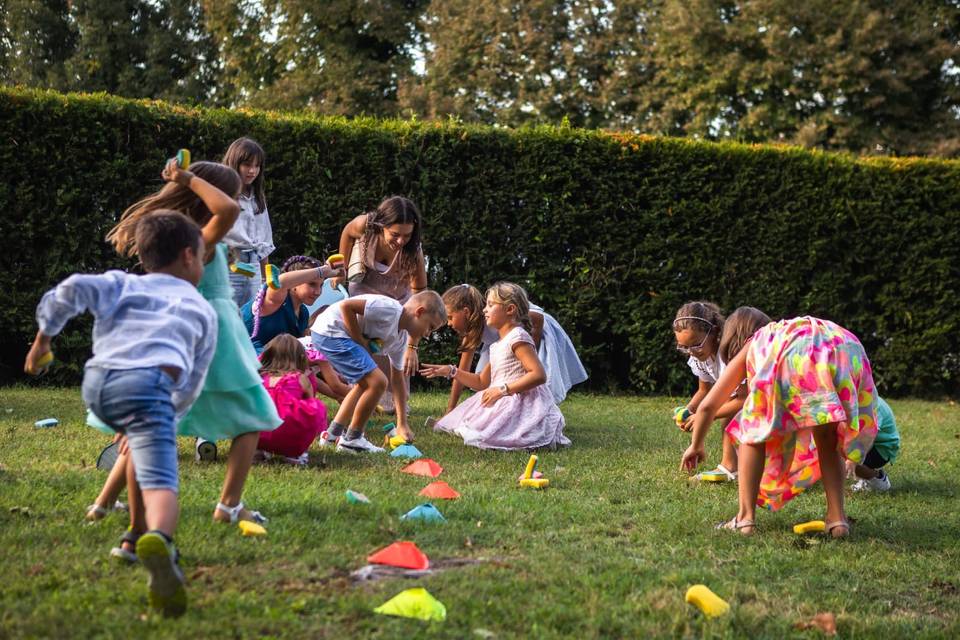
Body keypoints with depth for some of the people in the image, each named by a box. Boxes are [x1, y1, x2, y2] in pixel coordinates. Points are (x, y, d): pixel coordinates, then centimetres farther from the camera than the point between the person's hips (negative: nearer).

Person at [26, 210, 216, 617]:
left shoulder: (122, 285, 30)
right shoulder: (203, 310, 30)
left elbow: (73, 290, 9)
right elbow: (190, 388, 26)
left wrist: (44, 336, 19)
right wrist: (170, 413, 37)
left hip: (97, 383, 4)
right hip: (147, 383, -4)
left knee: (142, 449, 33)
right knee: (160, 478, -19)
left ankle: (143, 531, 37)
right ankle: (158, 539, -50)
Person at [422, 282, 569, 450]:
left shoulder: (517, 337, -12)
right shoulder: (498, 345, 18)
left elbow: (539, 375, -22)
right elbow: (481, 382, 23)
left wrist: (503, 389, -23)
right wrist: (451, 371, 13)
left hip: (521, 404, -10)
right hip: (504, 403, 10)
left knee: (480, 434, -26)